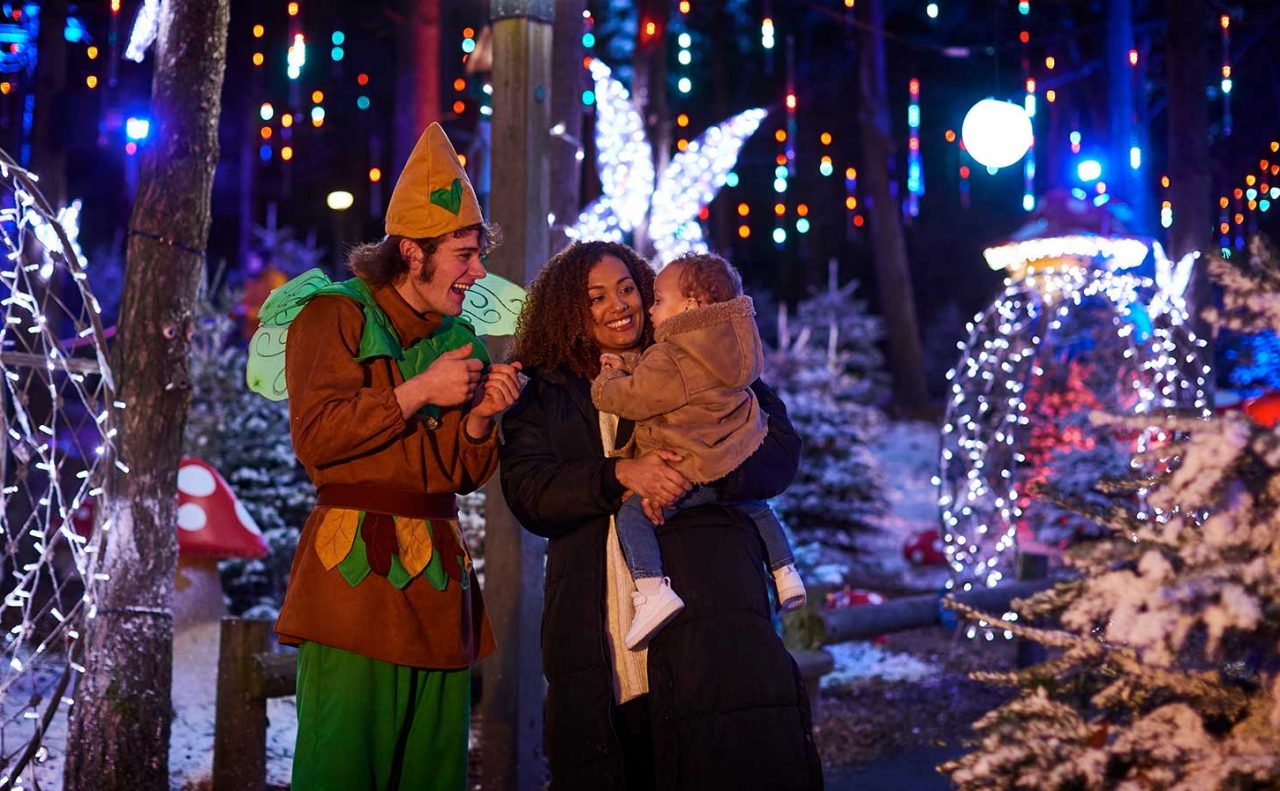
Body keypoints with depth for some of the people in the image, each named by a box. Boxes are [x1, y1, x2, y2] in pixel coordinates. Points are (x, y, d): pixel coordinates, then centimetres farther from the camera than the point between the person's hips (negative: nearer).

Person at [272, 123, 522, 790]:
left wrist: (480, 418, -2)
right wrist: (418, 392, -12)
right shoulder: (336, 315, 1)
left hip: (438, 581, 6)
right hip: (355, 571, -6)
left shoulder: (459, 337, 19)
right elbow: (314, 437, -11)